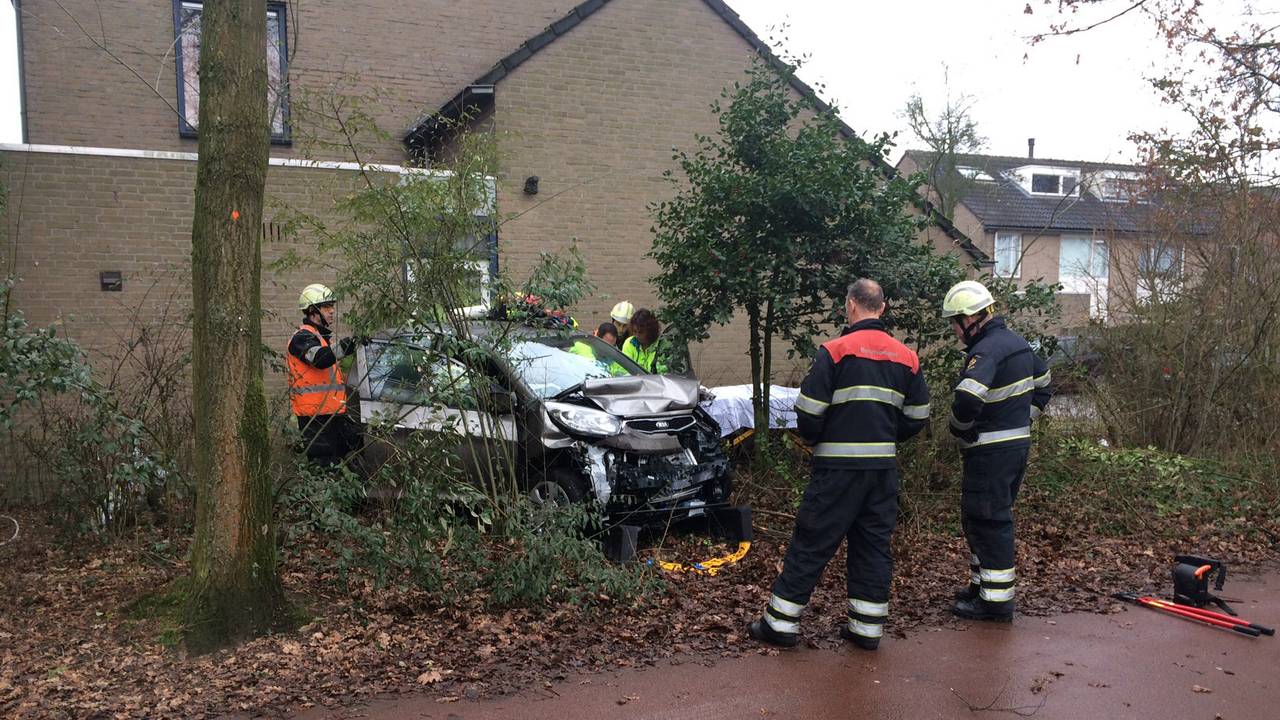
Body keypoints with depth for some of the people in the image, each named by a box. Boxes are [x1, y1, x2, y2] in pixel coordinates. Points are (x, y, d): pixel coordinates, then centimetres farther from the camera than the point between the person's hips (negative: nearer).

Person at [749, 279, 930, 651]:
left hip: (838, 467, -5)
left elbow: (808, 411, -13)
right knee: (875, 544, 13)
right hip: (884, 466, 5)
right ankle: (867, 627, 18)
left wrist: (813, 438, 7)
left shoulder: (835, 351, -10)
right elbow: (917, 417, 11)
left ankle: (780, 622, 8)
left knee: (811, 543, 1)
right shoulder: (907, 358, 7)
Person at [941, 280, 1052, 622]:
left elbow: (967, 398, -34)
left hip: (991, 451, -10)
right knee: (977, 517, 19)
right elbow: (1042, 383, 25)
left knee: (987, 521, -2)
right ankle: (982, 584, 29)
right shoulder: (1018, 342, 11)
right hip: (1019, 442, 10)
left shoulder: (985, 350, -20)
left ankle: (996, 598, 5)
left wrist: (960, 427, -14)